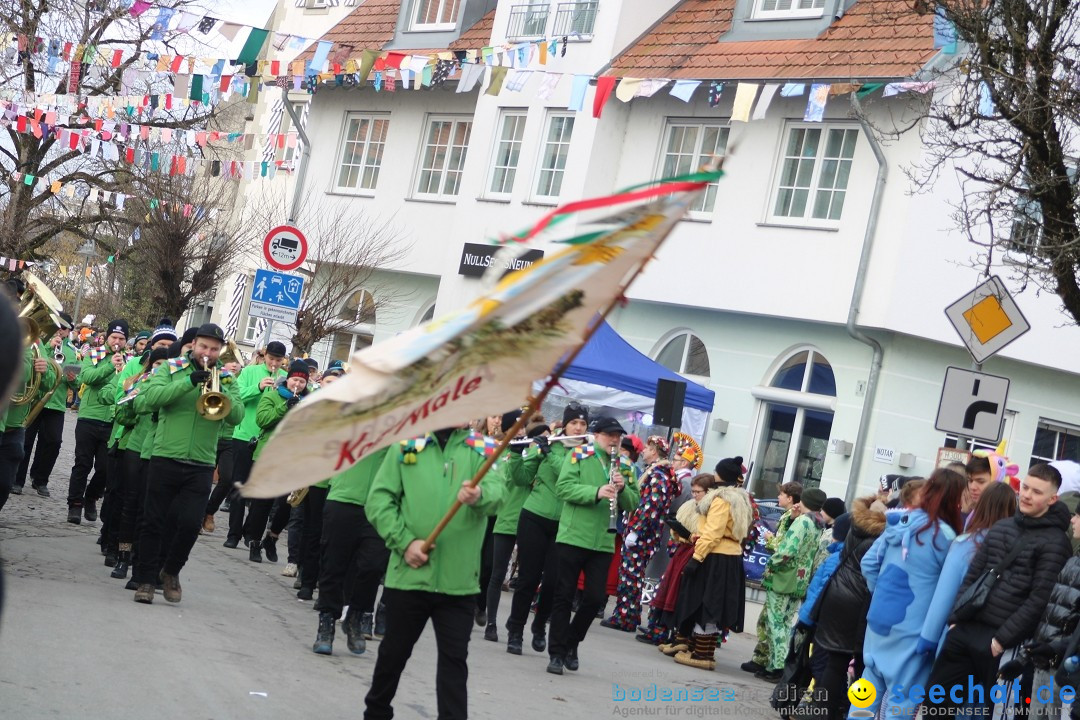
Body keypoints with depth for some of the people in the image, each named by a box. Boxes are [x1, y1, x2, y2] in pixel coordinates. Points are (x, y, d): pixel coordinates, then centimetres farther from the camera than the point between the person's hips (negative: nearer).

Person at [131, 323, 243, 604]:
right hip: (165, 458, -1)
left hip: (201, 465, 1)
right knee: (153, 521, 4)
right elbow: (149, 398, -14)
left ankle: (171, 571, 21)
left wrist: (220, 391, -21)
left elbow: (237, 415, -4)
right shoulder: (172, 369, 3)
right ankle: (145, 580, 15)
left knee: (190, 524, -4)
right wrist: (189, 382, -22)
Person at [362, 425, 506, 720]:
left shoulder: (482, 449, 3)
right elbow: (379, 499, -1)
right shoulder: (405, 444, 3)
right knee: (394, 651, 15)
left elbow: (497, 492, -14)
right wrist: (404, 541, -13)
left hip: (459, 581, -1)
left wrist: (480, 496, -38)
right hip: (409, 574, 1)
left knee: (455, 658, 0)